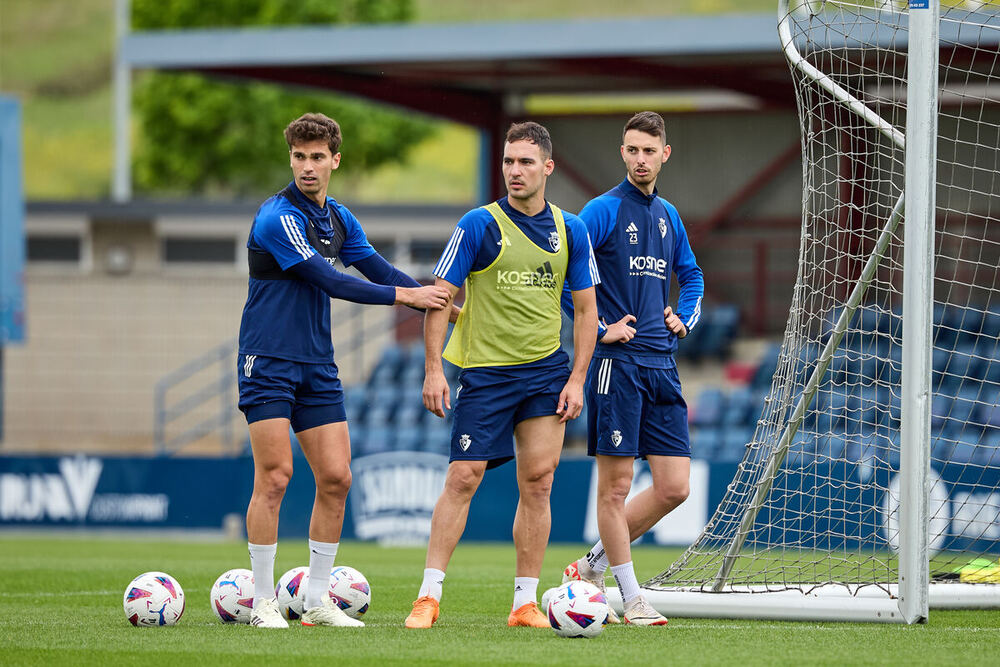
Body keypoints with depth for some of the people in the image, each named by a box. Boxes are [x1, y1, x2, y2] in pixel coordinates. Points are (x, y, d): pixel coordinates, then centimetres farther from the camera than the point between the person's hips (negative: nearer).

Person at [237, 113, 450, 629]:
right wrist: (405, 295, -14)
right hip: (268, 362, -7)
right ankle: (263, 602, -2)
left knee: (336, 478, 1)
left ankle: (317, 601, 10)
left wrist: (438, 301, 1)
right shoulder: (278, 216, -14)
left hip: (317, 366, 7)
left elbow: (379, 270, 16)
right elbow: (329, 282, -18)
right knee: (274, 477, -10)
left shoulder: (338, 219, 11)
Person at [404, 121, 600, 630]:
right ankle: (429, 596, -3)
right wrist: (433, 369, -12)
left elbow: (586, 309, 9)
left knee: (537, 483, 0)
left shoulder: (570, 230, 4)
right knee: (462, 479, -7)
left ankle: (525, 603, 5)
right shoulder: (479, 225, -6)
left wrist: (577, 379, 1)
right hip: (485, 372, -3)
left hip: (547, 371, 3)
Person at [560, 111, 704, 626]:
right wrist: (601, 329, -12)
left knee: (673, 488, 2)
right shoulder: (603, 211, -5)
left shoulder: (668, 216, 15)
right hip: (617, 363, -7)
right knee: (616, 484, -3)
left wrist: (684, 317, 14)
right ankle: (631, 599, 5)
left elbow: (691, 275, 31)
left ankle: (591, 568, 16)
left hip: (661, 364, 7)